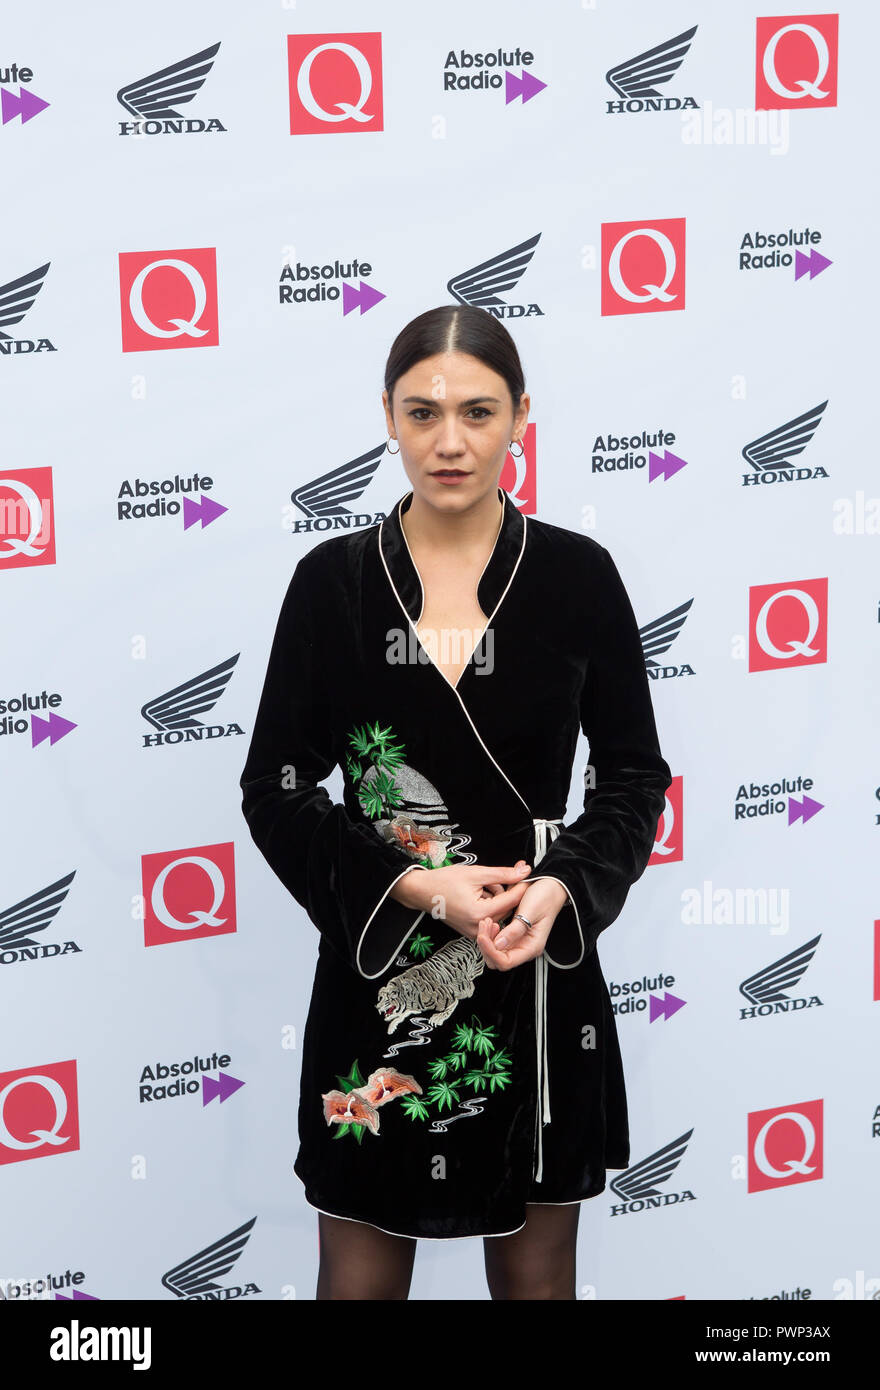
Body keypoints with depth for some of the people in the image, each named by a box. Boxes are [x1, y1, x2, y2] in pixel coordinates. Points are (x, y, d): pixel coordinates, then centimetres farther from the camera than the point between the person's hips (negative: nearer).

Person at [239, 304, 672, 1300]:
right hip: (377, 977, 0)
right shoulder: (333, 579, -3)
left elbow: (634, 773, 4)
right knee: (360, 1272, 8)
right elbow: (274, 790, -1)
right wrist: (414, 887, -15)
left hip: (541, 971, 0)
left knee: (535, 1269, 13)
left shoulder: (577, 575, -2)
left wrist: (562, 888, -15)